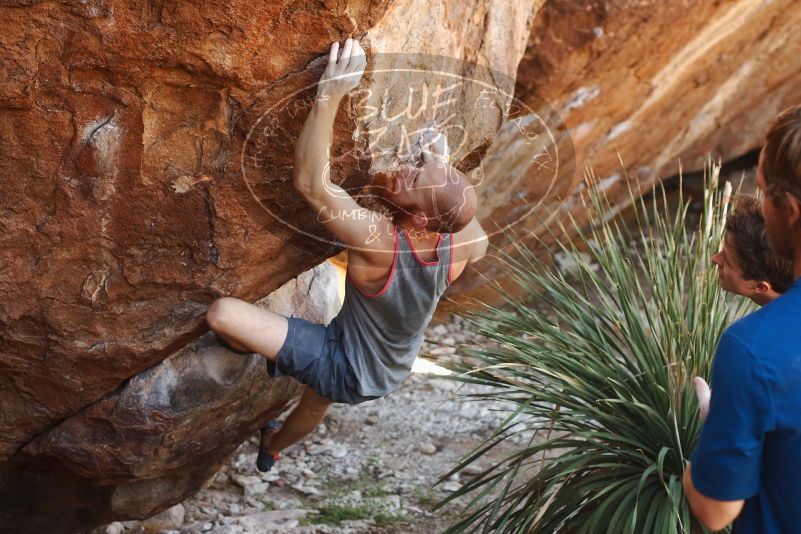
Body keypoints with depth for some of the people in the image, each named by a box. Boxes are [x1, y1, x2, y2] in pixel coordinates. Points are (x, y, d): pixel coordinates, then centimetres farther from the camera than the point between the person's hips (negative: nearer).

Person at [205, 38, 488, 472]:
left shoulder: (378, 241, -42)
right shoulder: (466, 245, -24)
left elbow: (310, 182, -45)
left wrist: (330, 94, -44)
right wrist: (442, 166, -4)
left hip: (344, 370, -7)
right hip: (389, 374, 7)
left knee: (221, 312, -17)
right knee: (316, 402, 39)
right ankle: (272, 449, 70)